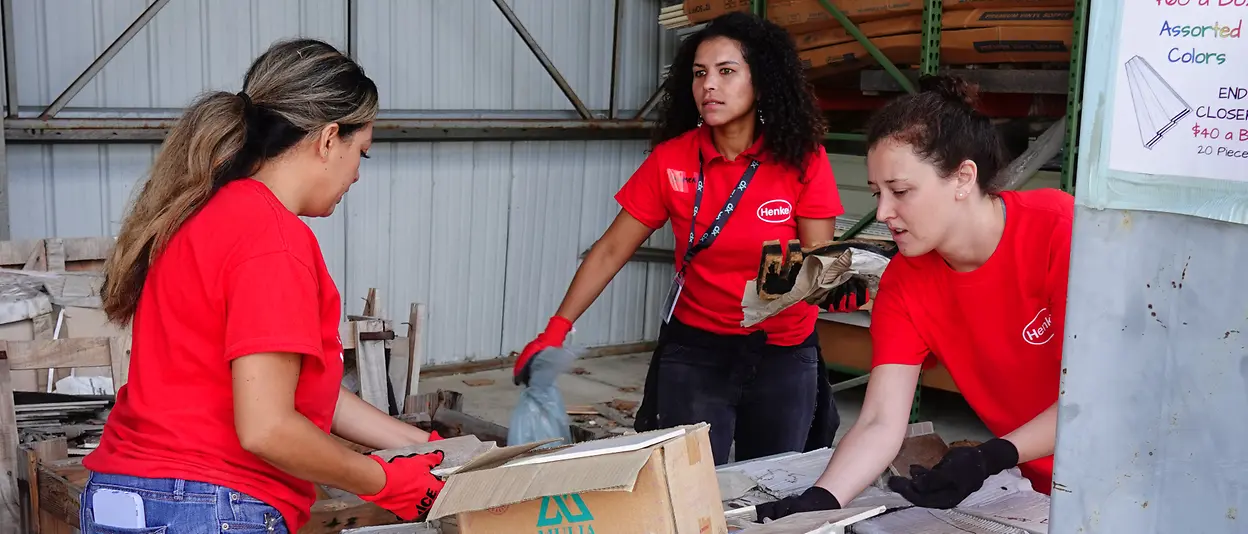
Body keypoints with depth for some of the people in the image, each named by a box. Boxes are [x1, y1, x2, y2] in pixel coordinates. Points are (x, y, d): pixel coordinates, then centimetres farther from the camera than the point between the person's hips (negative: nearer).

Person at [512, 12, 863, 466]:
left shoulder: (802, 159, -10)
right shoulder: (671, 159, -9)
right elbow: (611, 251, -5)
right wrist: (557, 330, -14)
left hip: (784, 353, 0)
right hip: (693, 350, 0)